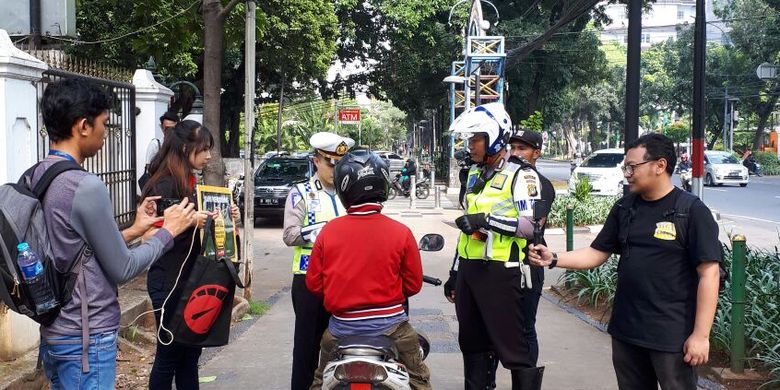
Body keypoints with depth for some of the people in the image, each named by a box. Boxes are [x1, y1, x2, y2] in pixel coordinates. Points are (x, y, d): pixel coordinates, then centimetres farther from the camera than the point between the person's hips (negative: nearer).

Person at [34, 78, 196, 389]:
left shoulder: (35, 179, 5)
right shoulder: (85, 186, -21)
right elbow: (122, 270, -13)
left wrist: (133, 231, 15)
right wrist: (169, 231, -1)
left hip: (53, 334, 9)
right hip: (86, 340, -9)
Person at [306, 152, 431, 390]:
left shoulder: (328, 232, -8)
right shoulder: (401, 232, -11)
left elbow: (313, 284, 1)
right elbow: (414, 284, -1)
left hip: (342, 326, 1)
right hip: (390, 323, -1)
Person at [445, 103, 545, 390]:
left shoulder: (520, 174, -8)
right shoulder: (475, 173, 17)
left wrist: (487, 220, -25)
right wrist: (455, 271, 21)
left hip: (500, 272, -8)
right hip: (469, 270, 8)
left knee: (511, 346, -6)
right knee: (471, 343, 15)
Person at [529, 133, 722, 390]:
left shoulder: (692, 212, -11)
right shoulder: (624, 208, 6)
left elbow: (709, 274, -13)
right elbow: (597, 254, 10)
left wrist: (701, 335, -16)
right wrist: (553, 260, -6)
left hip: (672, 334, -6)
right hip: (626, 330, 6)